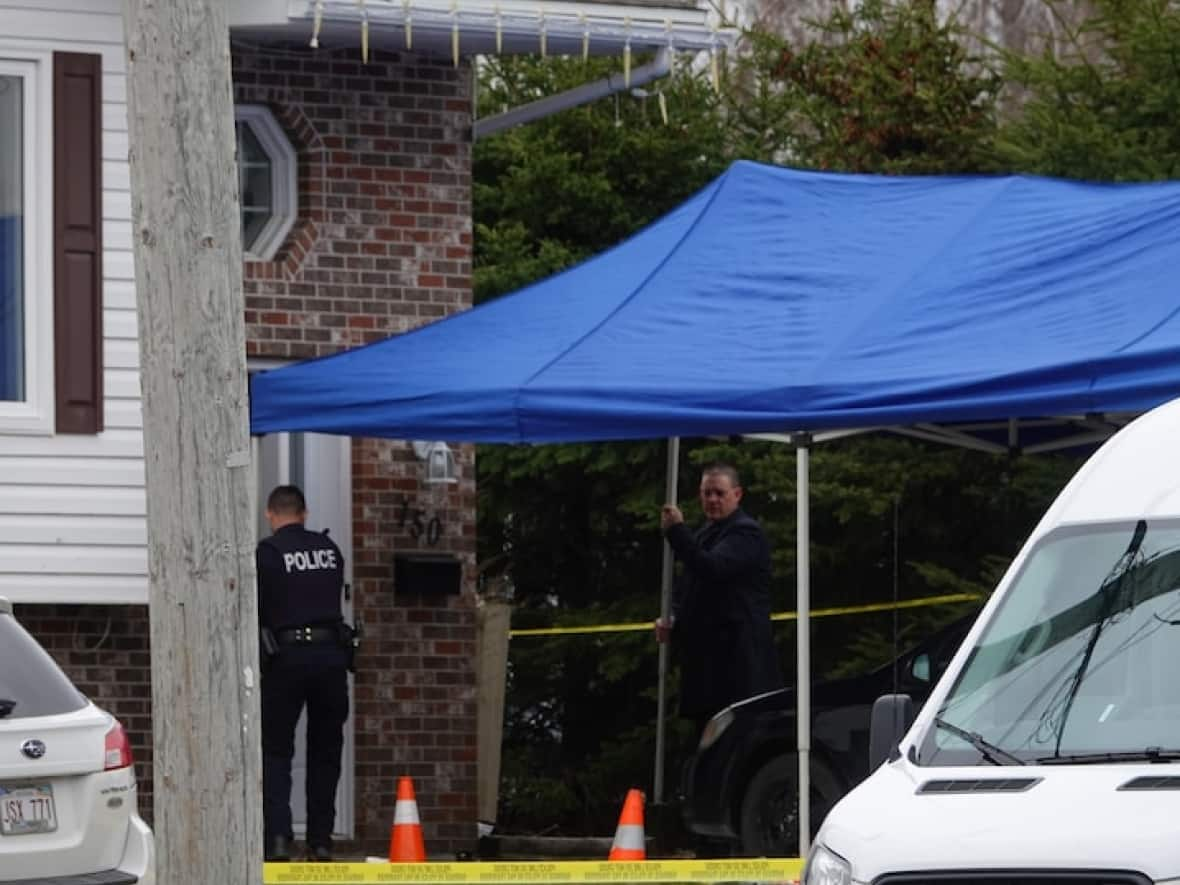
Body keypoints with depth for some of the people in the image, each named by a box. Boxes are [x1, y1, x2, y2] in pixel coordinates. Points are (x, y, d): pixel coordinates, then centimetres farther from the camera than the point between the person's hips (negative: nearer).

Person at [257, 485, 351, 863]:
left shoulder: (267, 553, -5)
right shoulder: (329, 549, 8)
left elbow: (254, 610, -3)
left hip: (287, 657, -3)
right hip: (331, 653, 3)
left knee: (276, 752, 4)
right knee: (325, 753, 12)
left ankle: (278, 836, -10)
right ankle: (320, 842, 11)